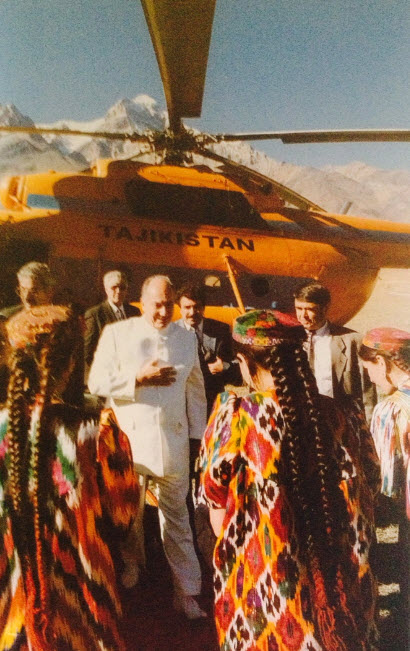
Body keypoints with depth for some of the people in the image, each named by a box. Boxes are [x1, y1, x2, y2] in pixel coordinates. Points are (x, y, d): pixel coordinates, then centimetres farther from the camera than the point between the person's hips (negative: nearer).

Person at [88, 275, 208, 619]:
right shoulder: (116, 333, -2)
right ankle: (124, 589, 35)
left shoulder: (186, 337, 7)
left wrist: (199, 434, 7)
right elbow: (97, 382, -6)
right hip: (129, 440, -1)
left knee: (177, 518, 11)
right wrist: (139, 378, -15)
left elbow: (196, 389, 9)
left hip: (174, 442, 2)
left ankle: (187, 593, 23)